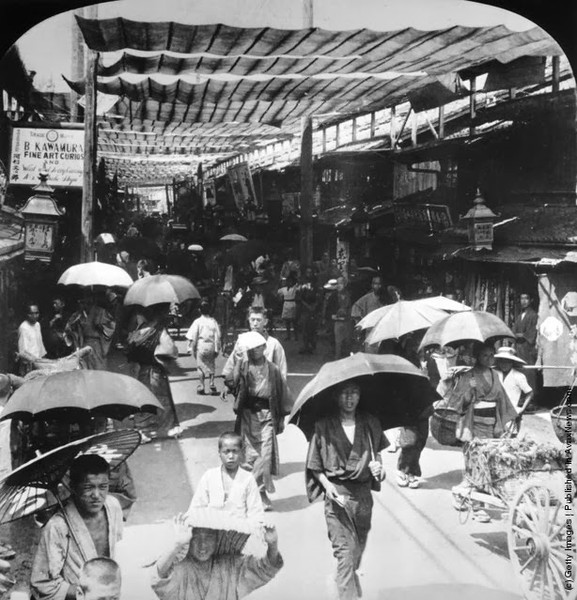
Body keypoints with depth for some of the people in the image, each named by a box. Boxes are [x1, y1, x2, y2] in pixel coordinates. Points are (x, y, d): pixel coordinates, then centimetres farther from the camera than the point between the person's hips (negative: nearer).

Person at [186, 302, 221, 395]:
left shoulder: (197, 321, -6)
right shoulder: (213, 321, 0)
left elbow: (193, 337, -7)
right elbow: (217, 336, 1)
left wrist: (191, 348, 0)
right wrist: (217, 349, 8)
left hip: (201, 346, -2)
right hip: (211, 346, 2)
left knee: (201, 367, 6)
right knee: (211, 366, 13)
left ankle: (201, 388, 8)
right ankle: (212, 386, 8)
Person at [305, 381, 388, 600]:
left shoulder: (370, 423, 3)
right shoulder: (323, 426, -6)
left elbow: (377, 454, 12)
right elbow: (315, 466, -1)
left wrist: (378, 468, -9)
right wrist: (327, 484, -15)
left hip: (363, 494, 4)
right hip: (337, 494, -4)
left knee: (358, 548, 18)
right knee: (345, 551, -10)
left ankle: (349, 582, 44)